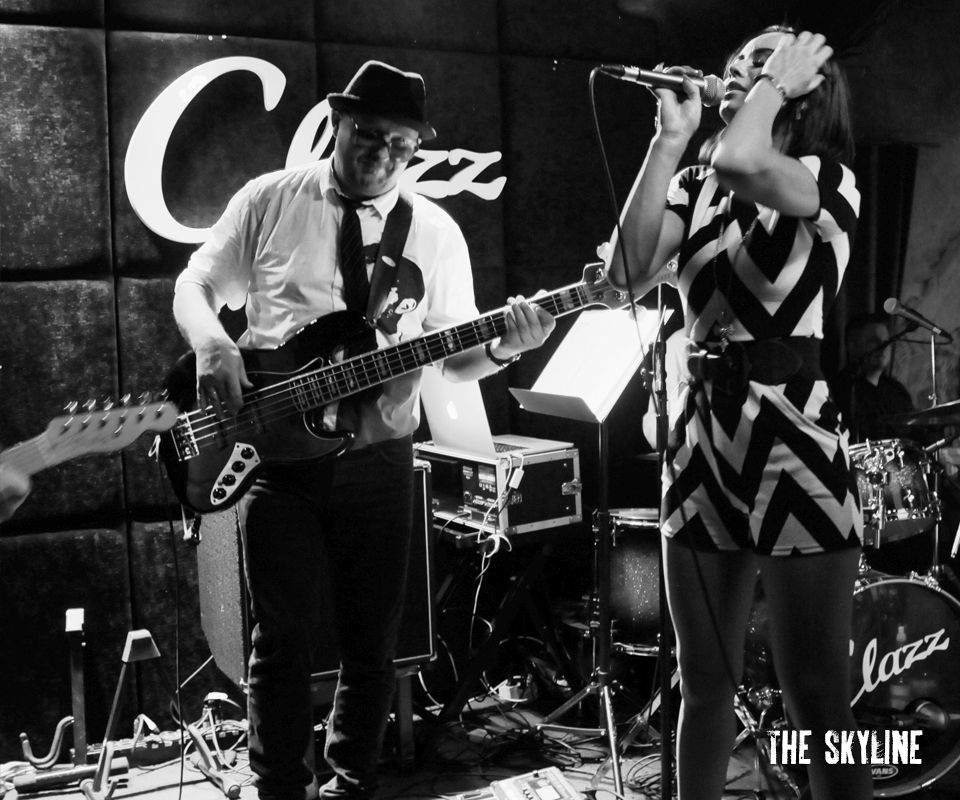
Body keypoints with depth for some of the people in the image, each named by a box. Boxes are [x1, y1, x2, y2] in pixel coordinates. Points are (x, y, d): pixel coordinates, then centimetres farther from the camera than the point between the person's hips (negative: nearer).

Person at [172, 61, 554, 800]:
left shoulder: (435, 232, 5)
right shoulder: (269, 200, 2)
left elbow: (454, 355, 5)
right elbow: (195, 285, 6)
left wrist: (501, 349, -17)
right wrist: (211, 345, -15)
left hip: (378, 459, 2)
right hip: (276, 449, -1)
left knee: (372, 642, 8)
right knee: (283, 636, 1)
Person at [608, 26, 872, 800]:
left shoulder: (830, 179, -3)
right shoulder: (696, 185, 13)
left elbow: (740, 163, -26)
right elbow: (628, 269, -4)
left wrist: (779, 86, -7)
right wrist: (669, 138, 1)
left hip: (793, 442, -5)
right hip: (703, 439, 6)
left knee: (817, 701, 0)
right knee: (704, 685, 16)